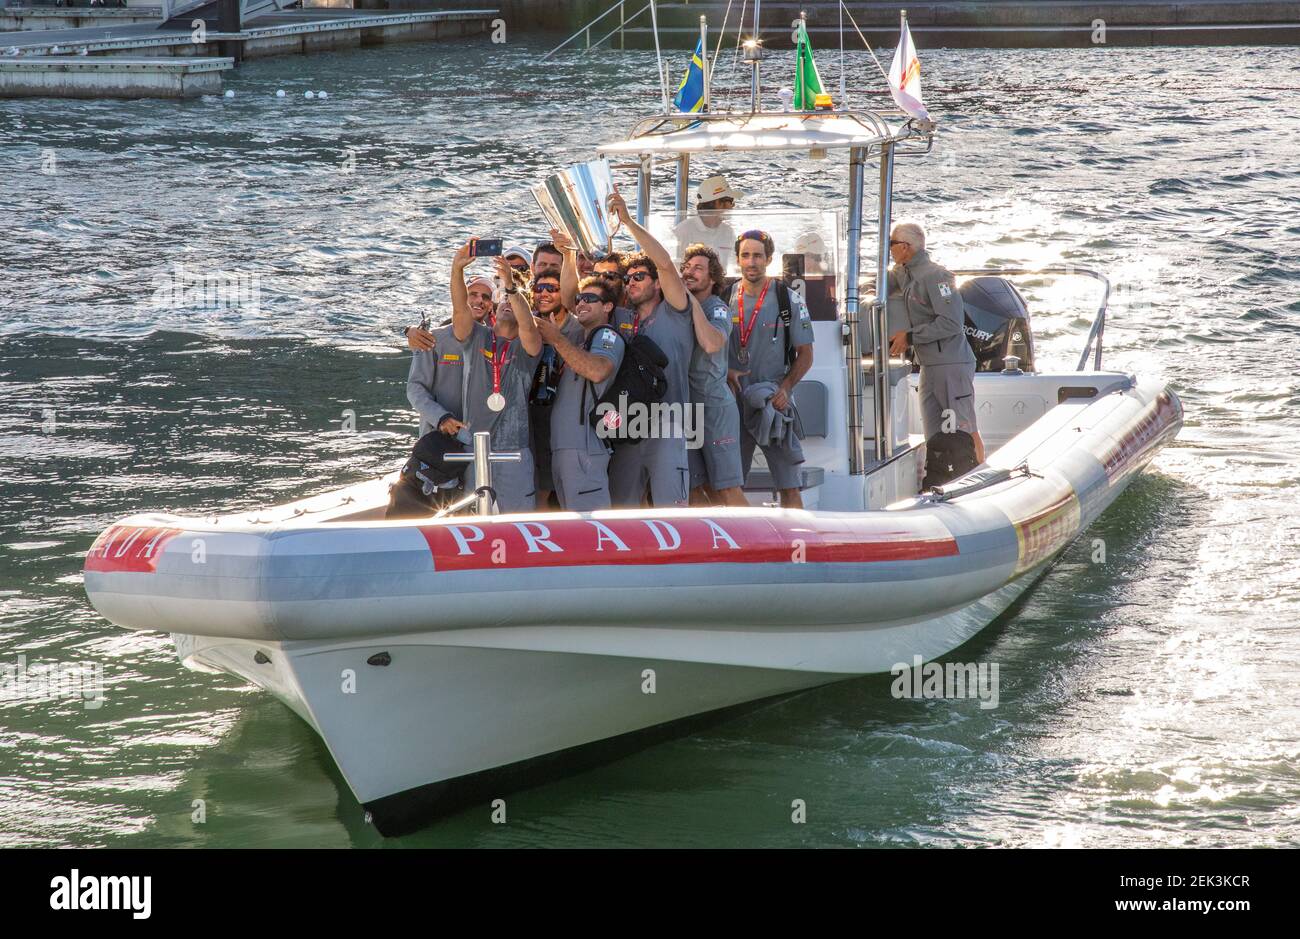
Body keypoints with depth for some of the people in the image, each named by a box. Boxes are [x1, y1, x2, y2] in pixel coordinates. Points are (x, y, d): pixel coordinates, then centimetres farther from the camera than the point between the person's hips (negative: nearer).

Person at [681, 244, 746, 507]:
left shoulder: (717, 308, -4)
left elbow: (711, 344, -24)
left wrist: (693, 302, -16)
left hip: (714, 404, -5)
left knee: (728, 489, -9)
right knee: (695, 490, 5)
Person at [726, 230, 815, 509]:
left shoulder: (789, 301, 0)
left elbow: (805, 355, 2)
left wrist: (785, 388, -14)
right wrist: (725, 373, -8)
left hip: (774, 403, -2)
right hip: (733, 402, 3)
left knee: (788, 487, -2)